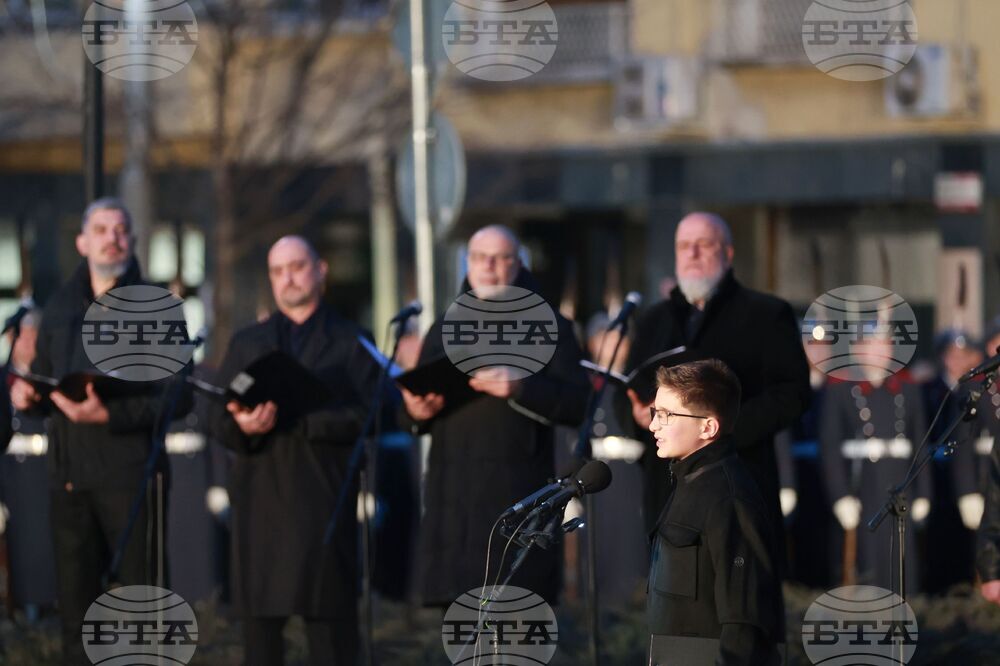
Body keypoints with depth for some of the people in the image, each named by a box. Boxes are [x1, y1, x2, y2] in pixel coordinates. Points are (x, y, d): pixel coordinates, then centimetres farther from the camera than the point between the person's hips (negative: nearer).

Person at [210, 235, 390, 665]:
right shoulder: (246, 344, 18)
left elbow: (366, 417, -5)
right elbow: (221, 424, 10)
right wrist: (242, 425, -14)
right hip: (259, 501, 3)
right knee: (260, 628, 1)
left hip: (324, 504, -3)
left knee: (330, 628, -5)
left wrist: (290, 420, -13)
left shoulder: (353, 343, 9)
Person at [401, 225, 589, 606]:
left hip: (517, 496, -4)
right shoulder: (444, 331, 22)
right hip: (453, 497, 4)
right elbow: (413, 407, 21)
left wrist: (519, 387, -17)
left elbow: (576, 404, -2)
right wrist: (415, 410, -3)